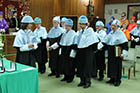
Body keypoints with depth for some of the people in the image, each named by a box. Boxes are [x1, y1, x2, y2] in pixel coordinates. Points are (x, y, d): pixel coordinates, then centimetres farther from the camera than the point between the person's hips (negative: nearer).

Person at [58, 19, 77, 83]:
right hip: (64, 50, 7)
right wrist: (60, 51, 11)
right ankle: (66, 76, 25)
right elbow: (61, 43, 16)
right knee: (63, 64, 11)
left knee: (70, 65, -1)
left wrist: (72, 53, -17)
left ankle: (71, 77, 14)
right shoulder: (64, 33, 11)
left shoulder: (73, 33, -11)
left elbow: (75, 44, -14)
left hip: (70, 50, -7)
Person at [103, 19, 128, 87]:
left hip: (117, 53, -6)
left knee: (117, 66, 0)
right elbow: (105, 42, 16)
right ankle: (112, 79, 24)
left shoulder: (121, 34, -8)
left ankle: (118, 80, 10)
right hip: (110, 53, 6)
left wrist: (124, 53, -20)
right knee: (110, 65, 10)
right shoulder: (110, 34, 11)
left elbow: (125, 44, -14)